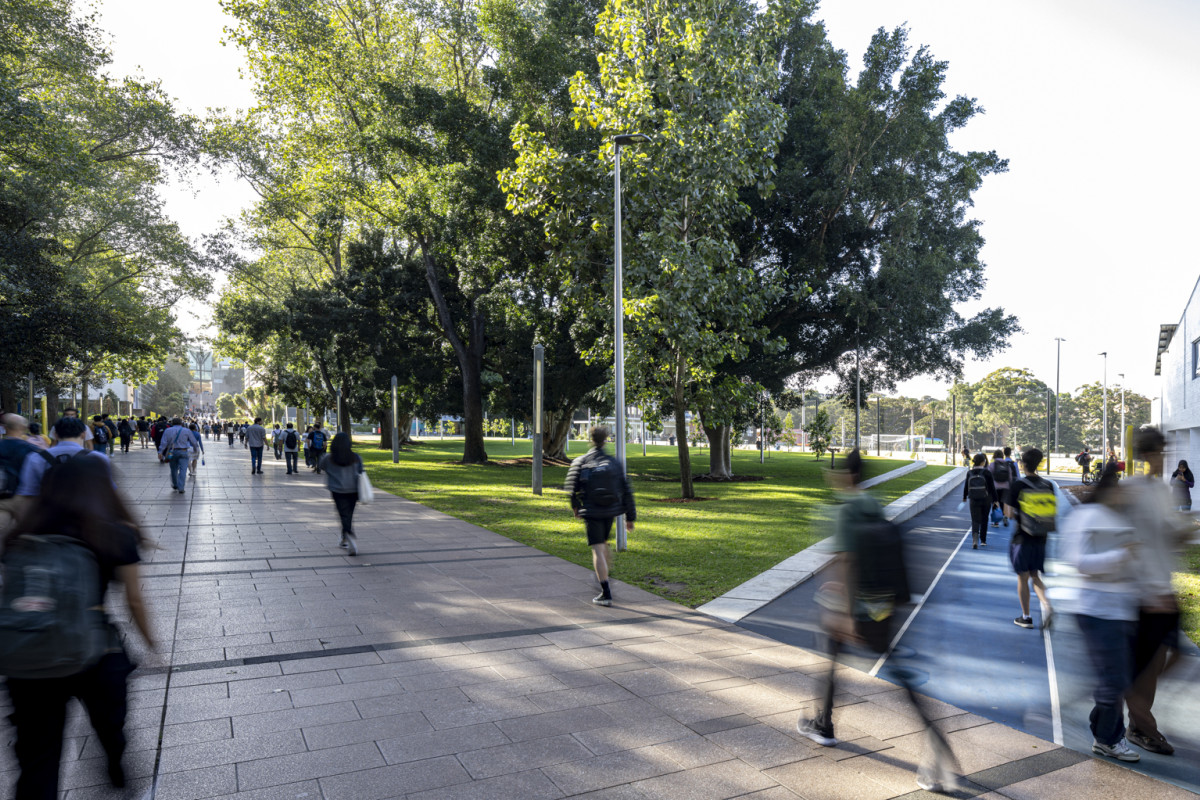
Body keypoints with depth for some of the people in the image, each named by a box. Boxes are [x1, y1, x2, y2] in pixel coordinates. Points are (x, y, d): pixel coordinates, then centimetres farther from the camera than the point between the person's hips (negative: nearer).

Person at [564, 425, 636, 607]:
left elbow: (571, 488, -1)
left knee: (597, 550, -3)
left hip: (591, 512, -3)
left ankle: (606, 593, -7)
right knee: (604, 544, 24)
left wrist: (575, 506, 19)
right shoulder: (614, 463, -2)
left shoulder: (580, 462, -6)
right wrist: (630, 517, 6)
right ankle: (605, 577, 40)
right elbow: (626, 491, -1)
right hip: (610, 512, 3)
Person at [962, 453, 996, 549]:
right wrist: (994, 500, 3)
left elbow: (966, 486, 8)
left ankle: (975, 539, -24)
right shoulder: (987, 473, -9)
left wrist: (964, 497, 23)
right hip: (986, 500, -1)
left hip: (973, 501, 1)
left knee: (975, 520, -1)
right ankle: (983, 540, 26)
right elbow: (992, 487, -6)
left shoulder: (970, 473, -1)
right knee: (984, 520, 15)